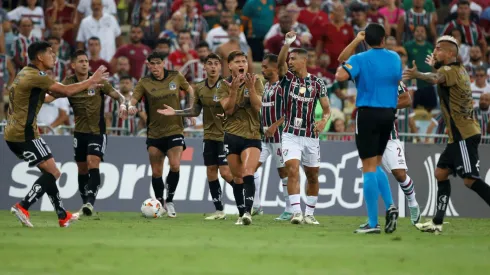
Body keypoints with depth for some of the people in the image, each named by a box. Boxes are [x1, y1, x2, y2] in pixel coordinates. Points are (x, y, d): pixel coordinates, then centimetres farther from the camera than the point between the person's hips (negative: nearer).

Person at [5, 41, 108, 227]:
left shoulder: (28, 73, 17)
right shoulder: (36, 76, -15)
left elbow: (57, 92, 20)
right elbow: (66, 91, -16)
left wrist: (86, 85, 13)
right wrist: (91, 81, -4)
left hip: (13, 135, 10)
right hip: (25, 134, -10)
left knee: (49, 172, 15)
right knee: (53, 173, -5)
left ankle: (63, 216, 17)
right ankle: (22, 207, -13)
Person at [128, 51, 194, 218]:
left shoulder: (176, 77, 1)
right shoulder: (144, 83, -3)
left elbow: (190, 90, 16)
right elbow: (133, 98, -14)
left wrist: (191, 109, 3)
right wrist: (131, 106, -37)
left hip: (174, 130, -1)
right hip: (154, 133, 1)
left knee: (175, 166, -18)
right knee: (156, 172, 4)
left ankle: (170, 201, 0)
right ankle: (159, 203, 25)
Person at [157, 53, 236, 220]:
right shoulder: (200, 88, 8)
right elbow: (195, 111, 18)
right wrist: (175, 112, 11)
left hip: (224, 135, -6)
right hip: (209, 136, 6)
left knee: (225, 172, -11)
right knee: (211, 172, 4)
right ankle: (219, 211, 11)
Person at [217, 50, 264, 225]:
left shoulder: (255, 83, 1)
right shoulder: (224, 86, 3)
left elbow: (257, 106, -9)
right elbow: (228, 110, -8)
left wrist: (251, 88, -22)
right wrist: (233, 90, -21)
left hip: (252, 135, -2)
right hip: (232, 135, 2)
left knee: (248, 172, -21)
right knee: (238, 177, 6)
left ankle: (248, 211, -30)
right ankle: (242, 214, 17)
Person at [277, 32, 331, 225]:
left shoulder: (317, 83, 2)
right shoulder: (287, 78, 1)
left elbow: (327, 109, 6)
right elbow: (280, 62, -19)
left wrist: (323, 120, -15)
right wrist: (287, 43, -33)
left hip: (311, 136, 2)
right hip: (291, 135, -2)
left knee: (313, 176, 10)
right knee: (292, 171, -18)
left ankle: (309, 214, 23)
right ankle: (296, 212, -22)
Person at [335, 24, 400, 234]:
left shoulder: (360, 59, -8)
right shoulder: (395, 58, 7)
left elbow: (340, 76, -20)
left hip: (368, 113, -5)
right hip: (389, 114, 5)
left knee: (369, 168, -2)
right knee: (376, 166, 19)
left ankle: (373, 223, -4)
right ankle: (390, 206, 0)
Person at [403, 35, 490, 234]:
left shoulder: (451, 70, -13)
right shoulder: (459, 70, 15)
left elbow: (436, 79, -37)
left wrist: (418, 75, -54)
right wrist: (435, 65, 25)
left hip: (464, 135, -10)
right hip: (459, 135, 10)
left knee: (470, 179, -13)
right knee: (441, 173, 10)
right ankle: (437, 223, 10)